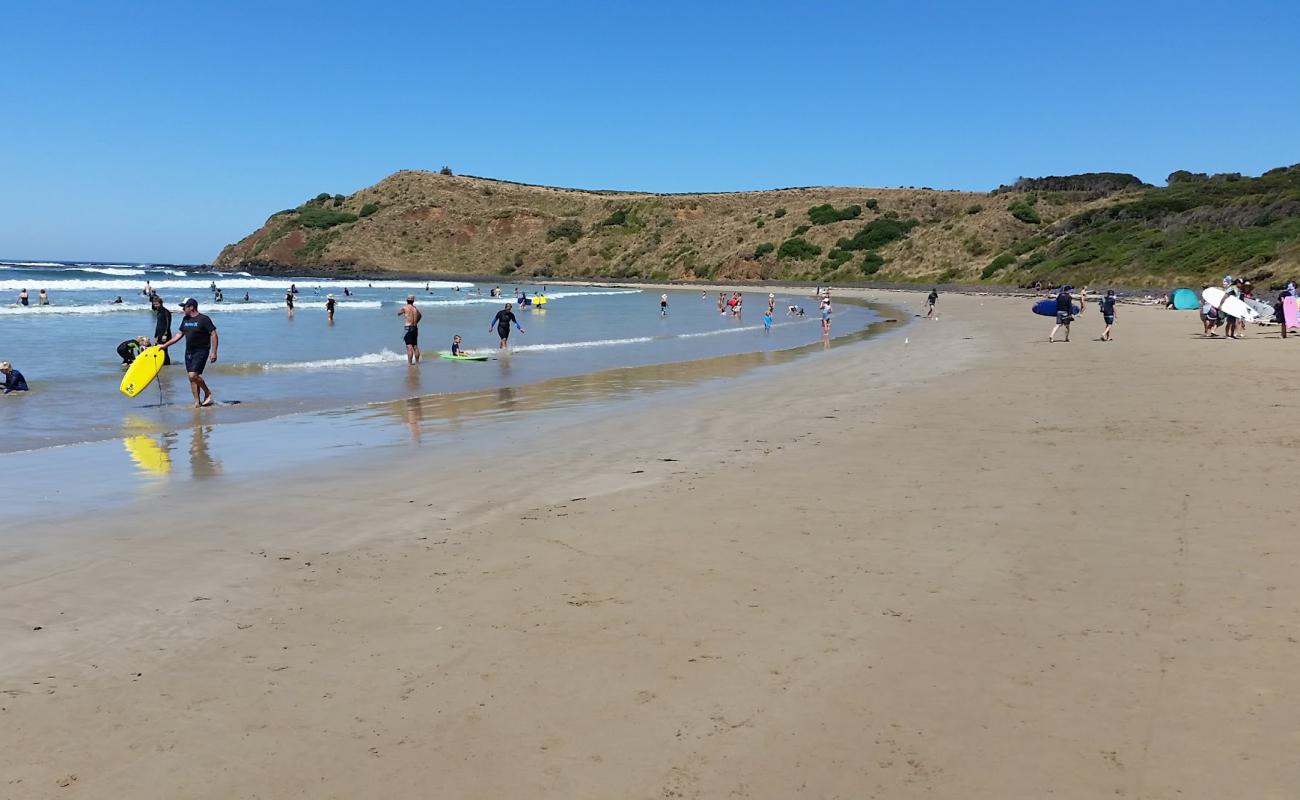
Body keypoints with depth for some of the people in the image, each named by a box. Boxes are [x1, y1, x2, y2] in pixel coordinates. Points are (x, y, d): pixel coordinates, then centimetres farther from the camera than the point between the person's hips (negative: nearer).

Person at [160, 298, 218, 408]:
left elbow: (214, 335, -12)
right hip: (189, 352, 7)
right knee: (191, 378, 4)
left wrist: (214, 352, -18)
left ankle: (208, 393, 2)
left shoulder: (204, 319, -10)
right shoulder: (185, 320, 11)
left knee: (193, 375, -19)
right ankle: (197, 403, 9)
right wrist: (165, 345, 17)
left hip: (201, 352, -7)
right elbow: (179, 335, 20)